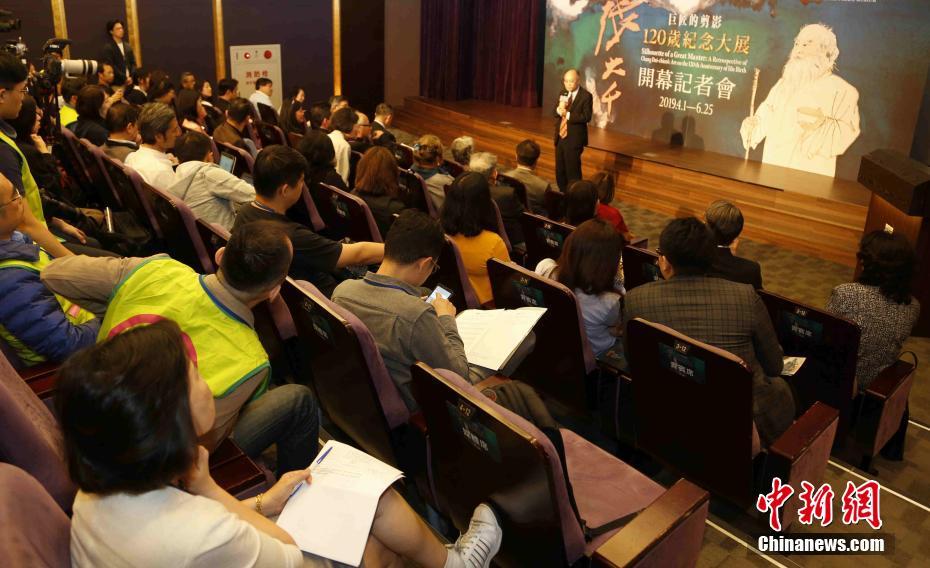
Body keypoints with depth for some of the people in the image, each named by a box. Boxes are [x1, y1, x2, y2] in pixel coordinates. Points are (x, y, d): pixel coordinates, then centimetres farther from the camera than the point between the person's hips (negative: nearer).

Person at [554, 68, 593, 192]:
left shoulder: (586, 96, -11)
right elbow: (555, 113, 10)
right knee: (560, 170, 14)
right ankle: (562, 194, 27)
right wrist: (559, 109, -13)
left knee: (573, 170, -2)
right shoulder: (563, 93, 10)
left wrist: (568, 114, -23)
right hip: (560, 137, 7)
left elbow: (586, 117, -19)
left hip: (574, 139, -7)